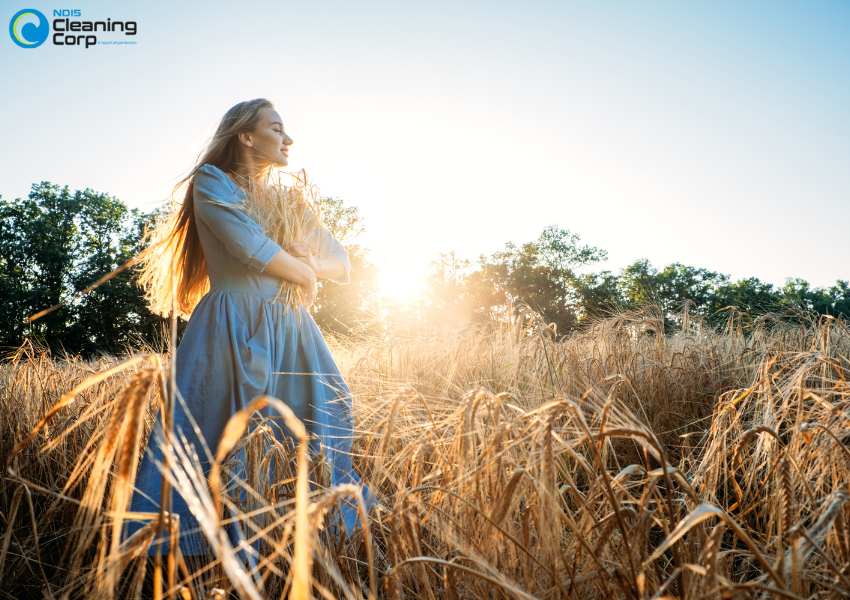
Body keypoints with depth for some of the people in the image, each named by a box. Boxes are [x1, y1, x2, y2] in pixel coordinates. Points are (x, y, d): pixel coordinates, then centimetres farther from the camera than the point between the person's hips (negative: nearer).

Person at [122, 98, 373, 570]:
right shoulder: (211, 180, 3)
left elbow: (343, 266, 17)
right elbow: (249, 246, -14)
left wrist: (312, 262, -5)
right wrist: (304, 275, 0)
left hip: (292, 335, 6)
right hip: (233, 332, -6)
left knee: (311, 441, 4)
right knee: (227, 443, -7)